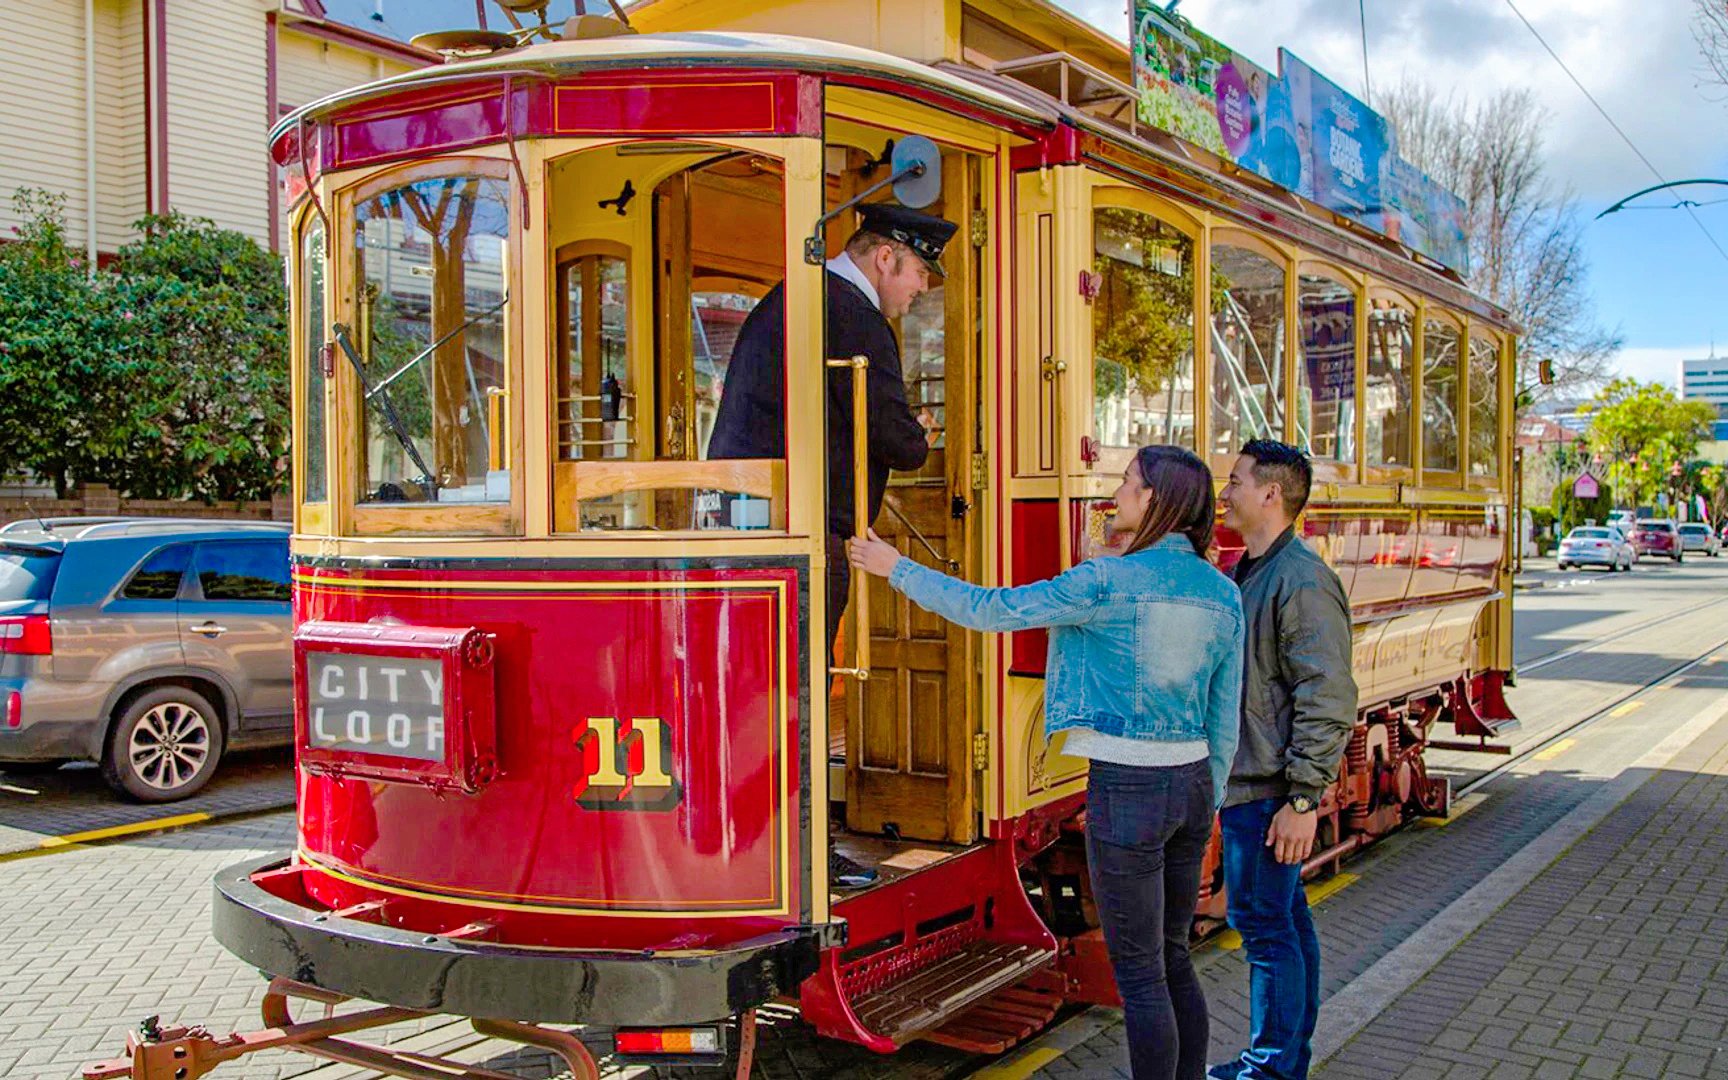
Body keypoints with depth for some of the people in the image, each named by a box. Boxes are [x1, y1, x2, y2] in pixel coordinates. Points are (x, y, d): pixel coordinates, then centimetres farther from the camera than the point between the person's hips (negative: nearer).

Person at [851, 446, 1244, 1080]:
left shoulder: (1108, 582, -14)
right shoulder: (1224, 594, 5)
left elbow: (989, 610, -9)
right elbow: (1225, 724, 10)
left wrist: (897, 570, 2)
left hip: (1127, 790, -7)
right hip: (1192, 784, 7)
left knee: (1139, 973, 4)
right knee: (1173, 956, 20)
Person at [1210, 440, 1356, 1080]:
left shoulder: (1302, 580, -17)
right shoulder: (1248, 573, 14)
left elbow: (1328, 698, -22)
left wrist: (1303, 798, -22)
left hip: (1269, 790, -10)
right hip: (1248, 781, 10)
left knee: (1265, 922, -2)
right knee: (1283, 918, 16)